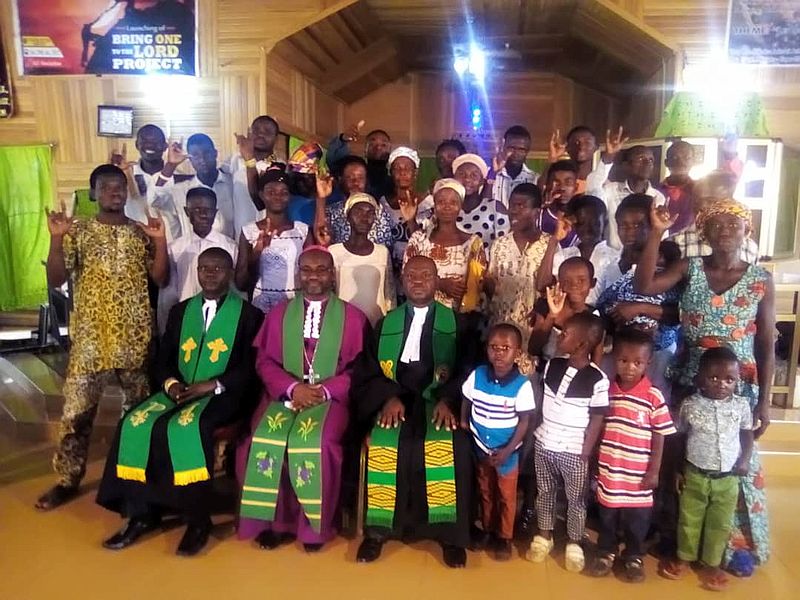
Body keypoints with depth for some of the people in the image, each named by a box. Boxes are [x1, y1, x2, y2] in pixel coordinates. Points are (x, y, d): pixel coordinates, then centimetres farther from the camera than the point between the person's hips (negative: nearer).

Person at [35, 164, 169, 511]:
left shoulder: (142, 232, 5)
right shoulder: (77, 232, 2)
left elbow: (161, 279, -1)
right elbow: (55, 280, -5)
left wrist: (160, 241, -12)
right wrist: (56, 238, -16)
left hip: (136, 338, 1)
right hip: (90, 338, -1)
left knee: (140, 408, 11)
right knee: (76, 411, 2)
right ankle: (67, 480, 18)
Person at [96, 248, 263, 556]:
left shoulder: (249, 314, 1)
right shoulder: (181, 310, 17)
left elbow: (251, 369, -7)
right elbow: (164, 358, 14)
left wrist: (212, 385, -19)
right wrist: (170, 383, -8)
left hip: (223, 395, -5)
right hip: (179, 392, 5)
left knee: (187, 428, -32)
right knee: (136, 423, -20)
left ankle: (198, 519, -18)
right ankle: (142, 513, -8)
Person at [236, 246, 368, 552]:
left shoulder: (353, 317, 6)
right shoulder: (279, 313, 13)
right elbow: (265, 360, 6)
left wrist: (324, 391, -14)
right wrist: (293, 387, -12)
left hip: (331, 397, -2)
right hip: (285, 394, 2)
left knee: (314, 442, -30)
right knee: (265, 439, -26)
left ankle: (314, 523, -9)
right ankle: (274, 519, -7)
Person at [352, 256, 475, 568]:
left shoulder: (456, 322, 10)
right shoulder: (386, 323, 13)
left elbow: (467, 370, 2)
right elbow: (369, 370, 6)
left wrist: (447, 400, -16)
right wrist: (389, 397, -12)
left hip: (441, 401, -1)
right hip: (394, 399, 1)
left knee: (451, 447, -30)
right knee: (382, 446, -28)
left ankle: (449, 533, -13)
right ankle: (377, 529, -11)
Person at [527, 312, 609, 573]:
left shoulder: (597, 379, -17)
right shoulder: (552, 365, -5)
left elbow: (597, 419, -12)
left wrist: (586, 452, -10)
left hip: (574, 451, -4)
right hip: (544, 444, 4)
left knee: (576, 499, 13)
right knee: (545, 492, 18)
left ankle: (574, 544, 31)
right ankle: (543, 536, 35)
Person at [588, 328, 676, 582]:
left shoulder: (654, 397, -12)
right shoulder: (605, 390, -5)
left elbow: (659, 436, -5)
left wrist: (654, 471, -5)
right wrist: (593, 463, 8)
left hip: (638, 474, -2)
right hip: (608, 472, 2)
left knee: (637, 519, 15)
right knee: (607, 516, 18)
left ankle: (634, 557, 37)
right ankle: (606, 552, 39)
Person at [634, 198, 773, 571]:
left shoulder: (761, 280, -2)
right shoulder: (689, 269, -1)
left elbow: (766, 345, -1)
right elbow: (644, 286, -18)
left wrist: (764, 400, -5)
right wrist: (656, 233, -21)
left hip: (739, 387, 0)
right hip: (689, 384, 1)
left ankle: (738, 543, 28)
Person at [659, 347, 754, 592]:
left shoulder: (741, 405, -7)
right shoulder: (690, 405, -11)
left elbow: (747, 434, 9)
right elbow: (679, 437, 0)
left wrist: (745, 460, -5)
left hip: (727, 479, 1)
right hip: (695, 476, -1)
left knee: (720, 524, 13)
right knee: (689, 520, 13)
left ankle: (712, 564, 32)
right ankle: (684, 558, 32)